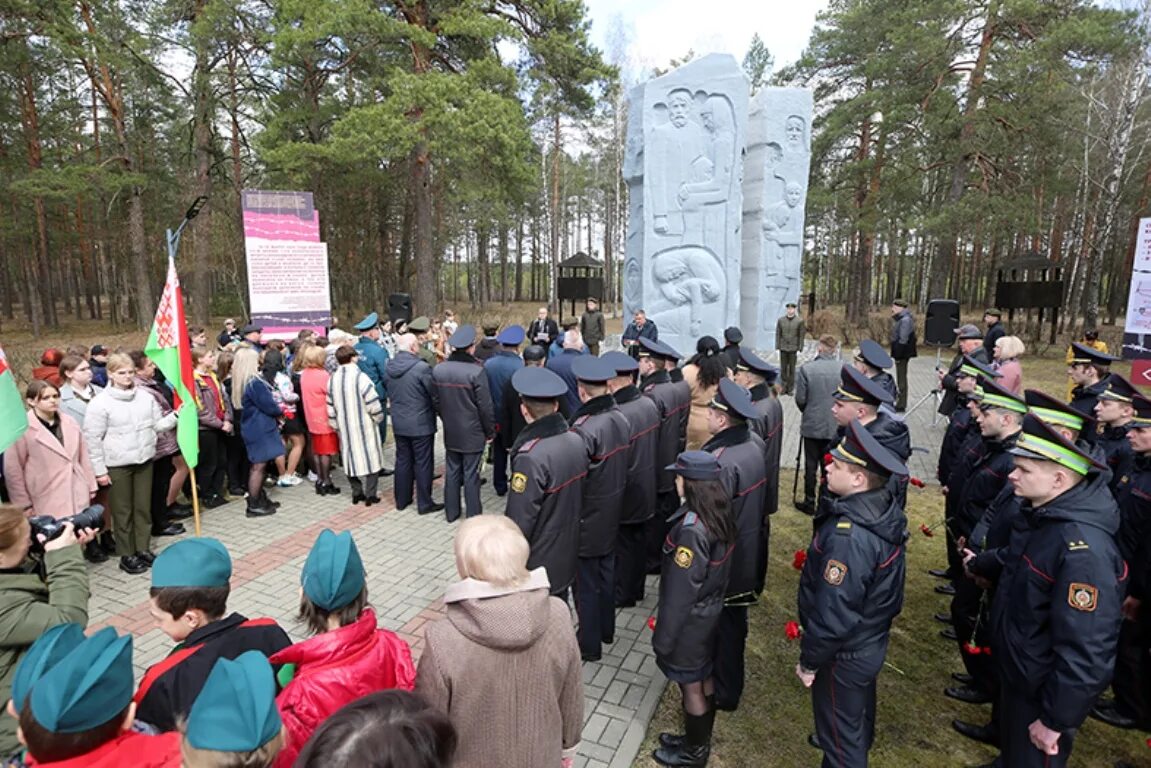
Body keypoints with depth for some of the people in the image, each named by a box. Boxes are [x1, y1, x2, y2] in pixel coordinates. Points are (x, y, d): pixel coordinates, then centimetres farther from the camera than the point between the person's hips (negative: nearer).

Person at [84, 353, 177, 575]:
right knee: (123, 511, 7)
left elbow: (157, 425, 8)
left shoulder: (145, 396, 2)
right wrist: (99, 470, -9)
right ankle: (127, 555, 19)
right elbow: (93, 440, -9)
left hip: (144, 460, 4)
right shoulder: (100, 403, -10)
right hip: (117, 465, -4)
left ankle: (144, 549, 27)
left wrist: (175, 416, -10)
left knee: (144, 508, 14)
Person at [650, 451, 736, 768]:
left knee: (691, 687, 14)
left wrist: (663, 637, -13)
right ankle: (698, 740, 45)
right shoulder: (721, 517, -6)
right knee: (704, 681, 24)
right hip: (710, 612, 8)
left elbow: (679, 591, -25)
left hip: (690, 621, -8)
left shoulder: (692, 530, -32)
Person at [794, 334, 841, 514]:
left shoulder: (806, 369, -14)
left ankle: (809, 502, 18)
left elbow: (800, 399, -10)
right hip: (836, 426, 2)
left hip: (812, 425, -2)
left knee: (811, 465, 9)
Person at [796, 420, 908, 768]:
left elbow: (833, 617, -31)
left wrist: (808, 662, -15)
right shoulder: (886, 509, -10)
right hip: (871, 640, 9)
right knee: (858, 707, 34)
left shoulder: (849, 538, -38)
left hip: (844, 654, -9)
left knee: (840, 730, 16)